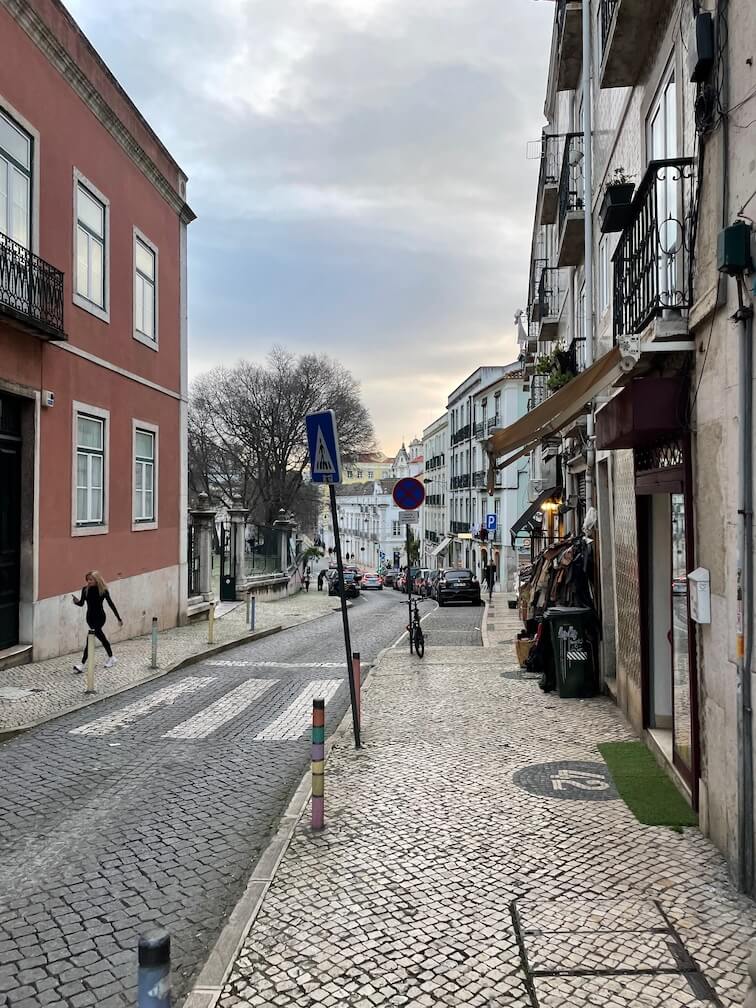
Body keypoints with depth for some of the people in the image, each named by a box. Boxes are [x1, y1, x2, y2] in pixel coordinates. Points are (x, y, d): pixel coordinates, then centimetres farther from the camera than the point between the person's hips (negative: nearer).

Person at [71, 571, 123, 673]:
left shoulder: (103, 590, -13)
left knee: (89, 638, -16)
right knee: (101, 638, 19)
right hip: (90, 617, 5)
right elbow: (82, 603, 3)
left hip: (100, 617, -5)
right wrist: (76, 601, -22)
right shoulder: (85, 589, -3)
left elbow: (111, 604, -7)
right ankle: (111, 658, 36)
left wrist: (119, 618, -3)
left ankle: (82, 665, -16)